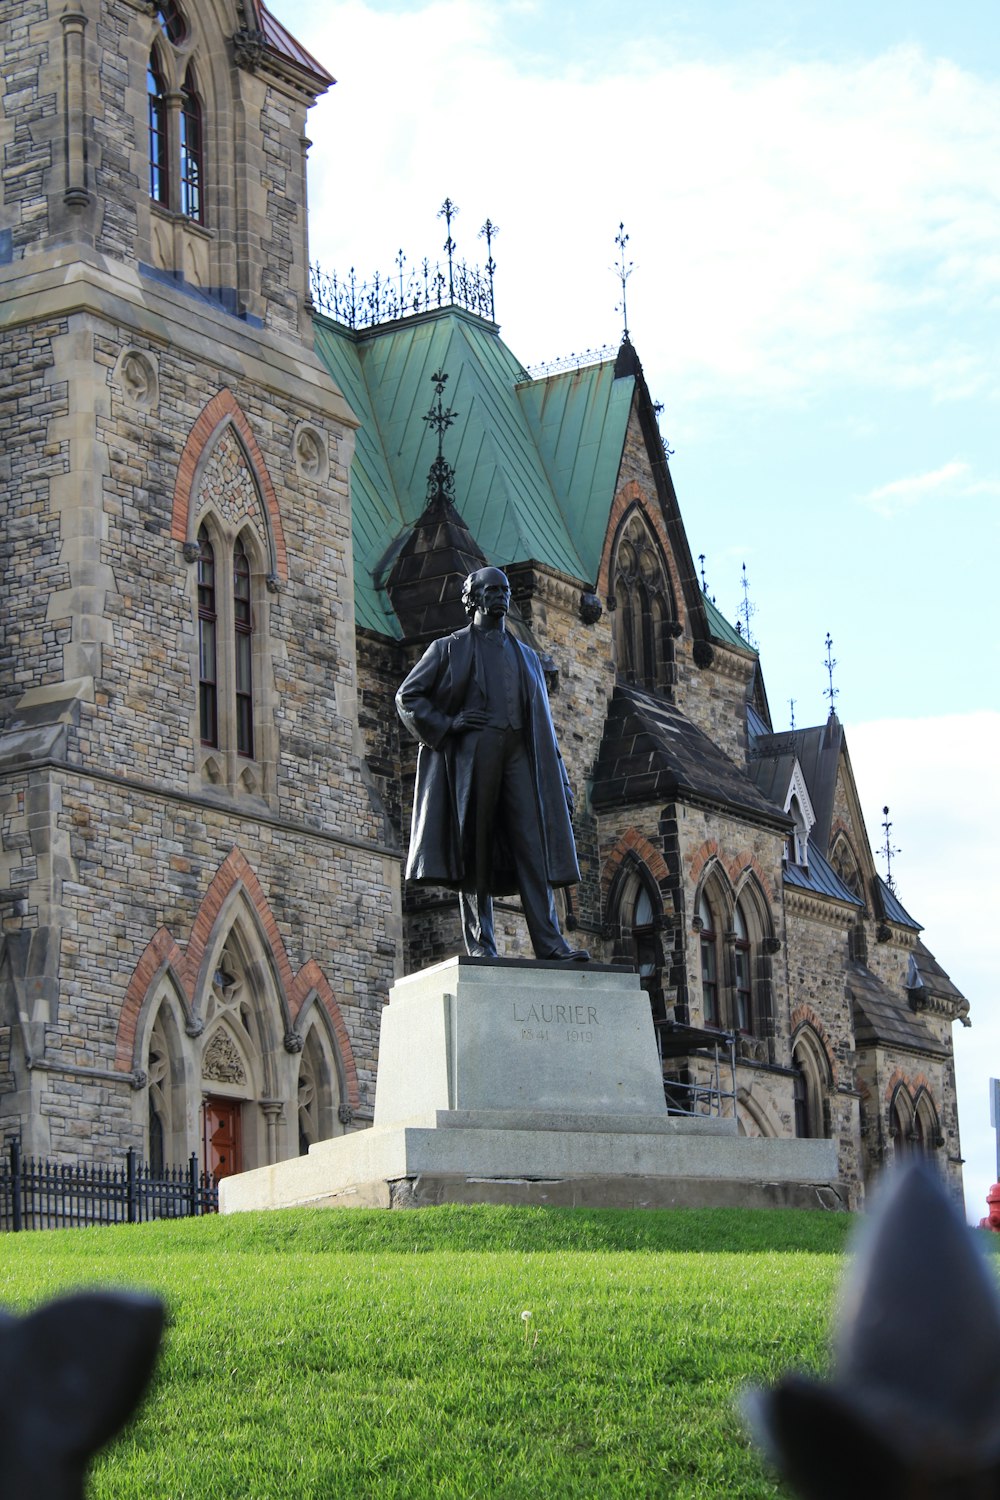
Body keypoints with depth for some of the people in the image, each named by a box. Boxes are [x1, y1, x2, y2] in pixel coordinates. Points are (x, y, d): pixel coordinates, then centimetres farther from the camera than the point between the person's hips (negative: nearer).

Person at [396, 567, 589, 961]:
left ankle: (548, 942, -13)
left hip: (518, 753, 3)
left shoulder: (526, 656, 25)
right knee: (475, 850, -5)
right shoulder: (449, 649, 13)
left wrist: (560, 780, 14)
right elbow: (407, 696, 8)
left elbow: (542, 722, 22)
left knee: (533, 845, -7)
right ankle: (480, 942, -4)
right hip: (472, 753, -3)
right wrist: (446, 724, -7)